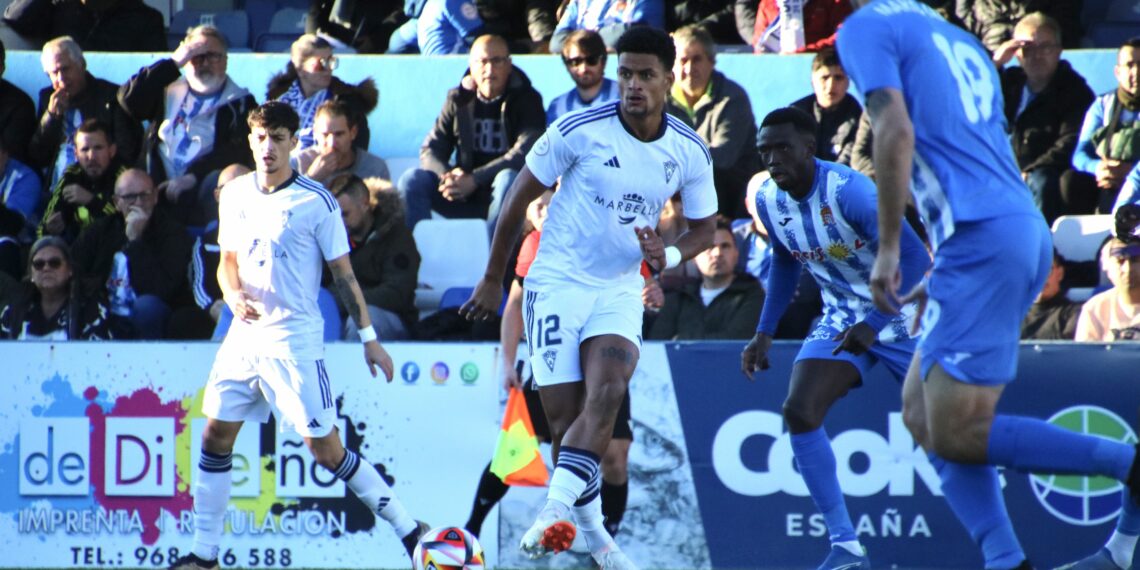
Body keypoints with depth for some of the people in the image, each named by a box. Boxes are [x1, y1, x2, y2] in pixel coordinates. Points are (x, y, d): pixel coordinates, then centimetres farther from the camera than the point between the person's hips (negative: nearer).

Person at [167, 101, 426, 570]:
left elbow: (343, 274, -3)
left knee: (325, 448, -7)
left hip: (294, 341, -5)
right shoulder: (235, 195, 7)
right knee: (216, 436, 3)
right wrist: (232, 294, -6)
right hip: (245, 335, 5)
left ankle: (409, 531, 2)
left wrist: (369, 337, -3)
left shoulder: (316, 202, -8)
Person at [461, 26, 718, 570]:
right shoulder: (579, 130, -12)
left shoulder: (690, 152, -2)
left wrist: (669, 255, -11)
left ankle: (554, 512, -31)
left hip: (621, 290, 2)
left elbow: (704, 227, 12)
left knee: (605, 397, -23)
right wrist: (493, 278, 4)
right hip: (558, 283, -2)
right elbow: (520, 195, -1)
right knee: (565, 417, -7)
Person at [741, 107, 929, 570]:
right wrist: (765, 332, 9)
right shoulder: (769, 201, -5)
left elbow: (915, 258, -29)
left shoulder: (848, 191, -27)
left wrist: (873, 324, -32)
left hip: (900, 314, -6)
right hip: (841, 320, 6)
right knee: (799, 412, -15)